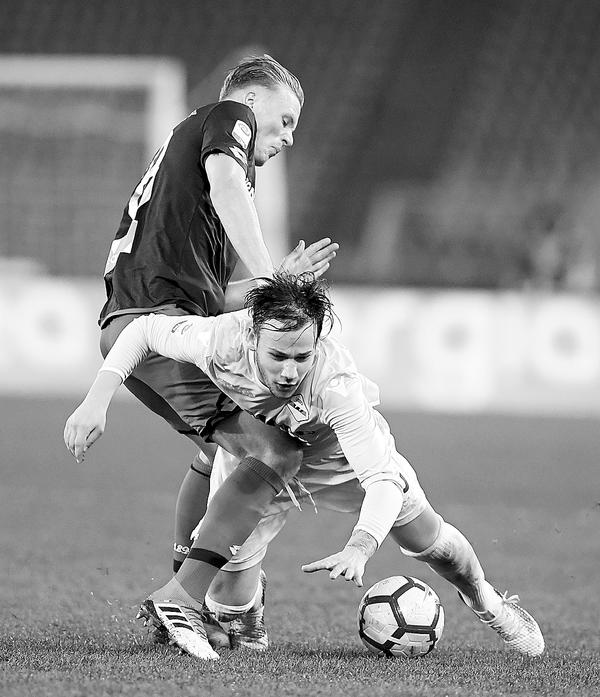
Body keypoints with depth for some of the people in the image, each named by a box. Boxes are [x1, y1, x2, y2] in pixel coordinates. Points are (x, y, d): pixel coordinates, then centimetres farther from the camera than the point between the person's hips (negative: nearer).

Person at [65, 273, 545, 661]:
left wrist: (359, 548, -62)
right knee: (233, 552, -23)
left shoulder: (335, 385, -45)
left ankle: (488, 603, 45)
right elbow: (144, 330, -21)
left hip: (337, 445, 0)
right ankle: (238, 630, 14)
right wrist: (97, 401, -32)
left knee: (426, 537, 10)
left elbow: (383, 479, -46)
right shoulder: (222, 341, -40)